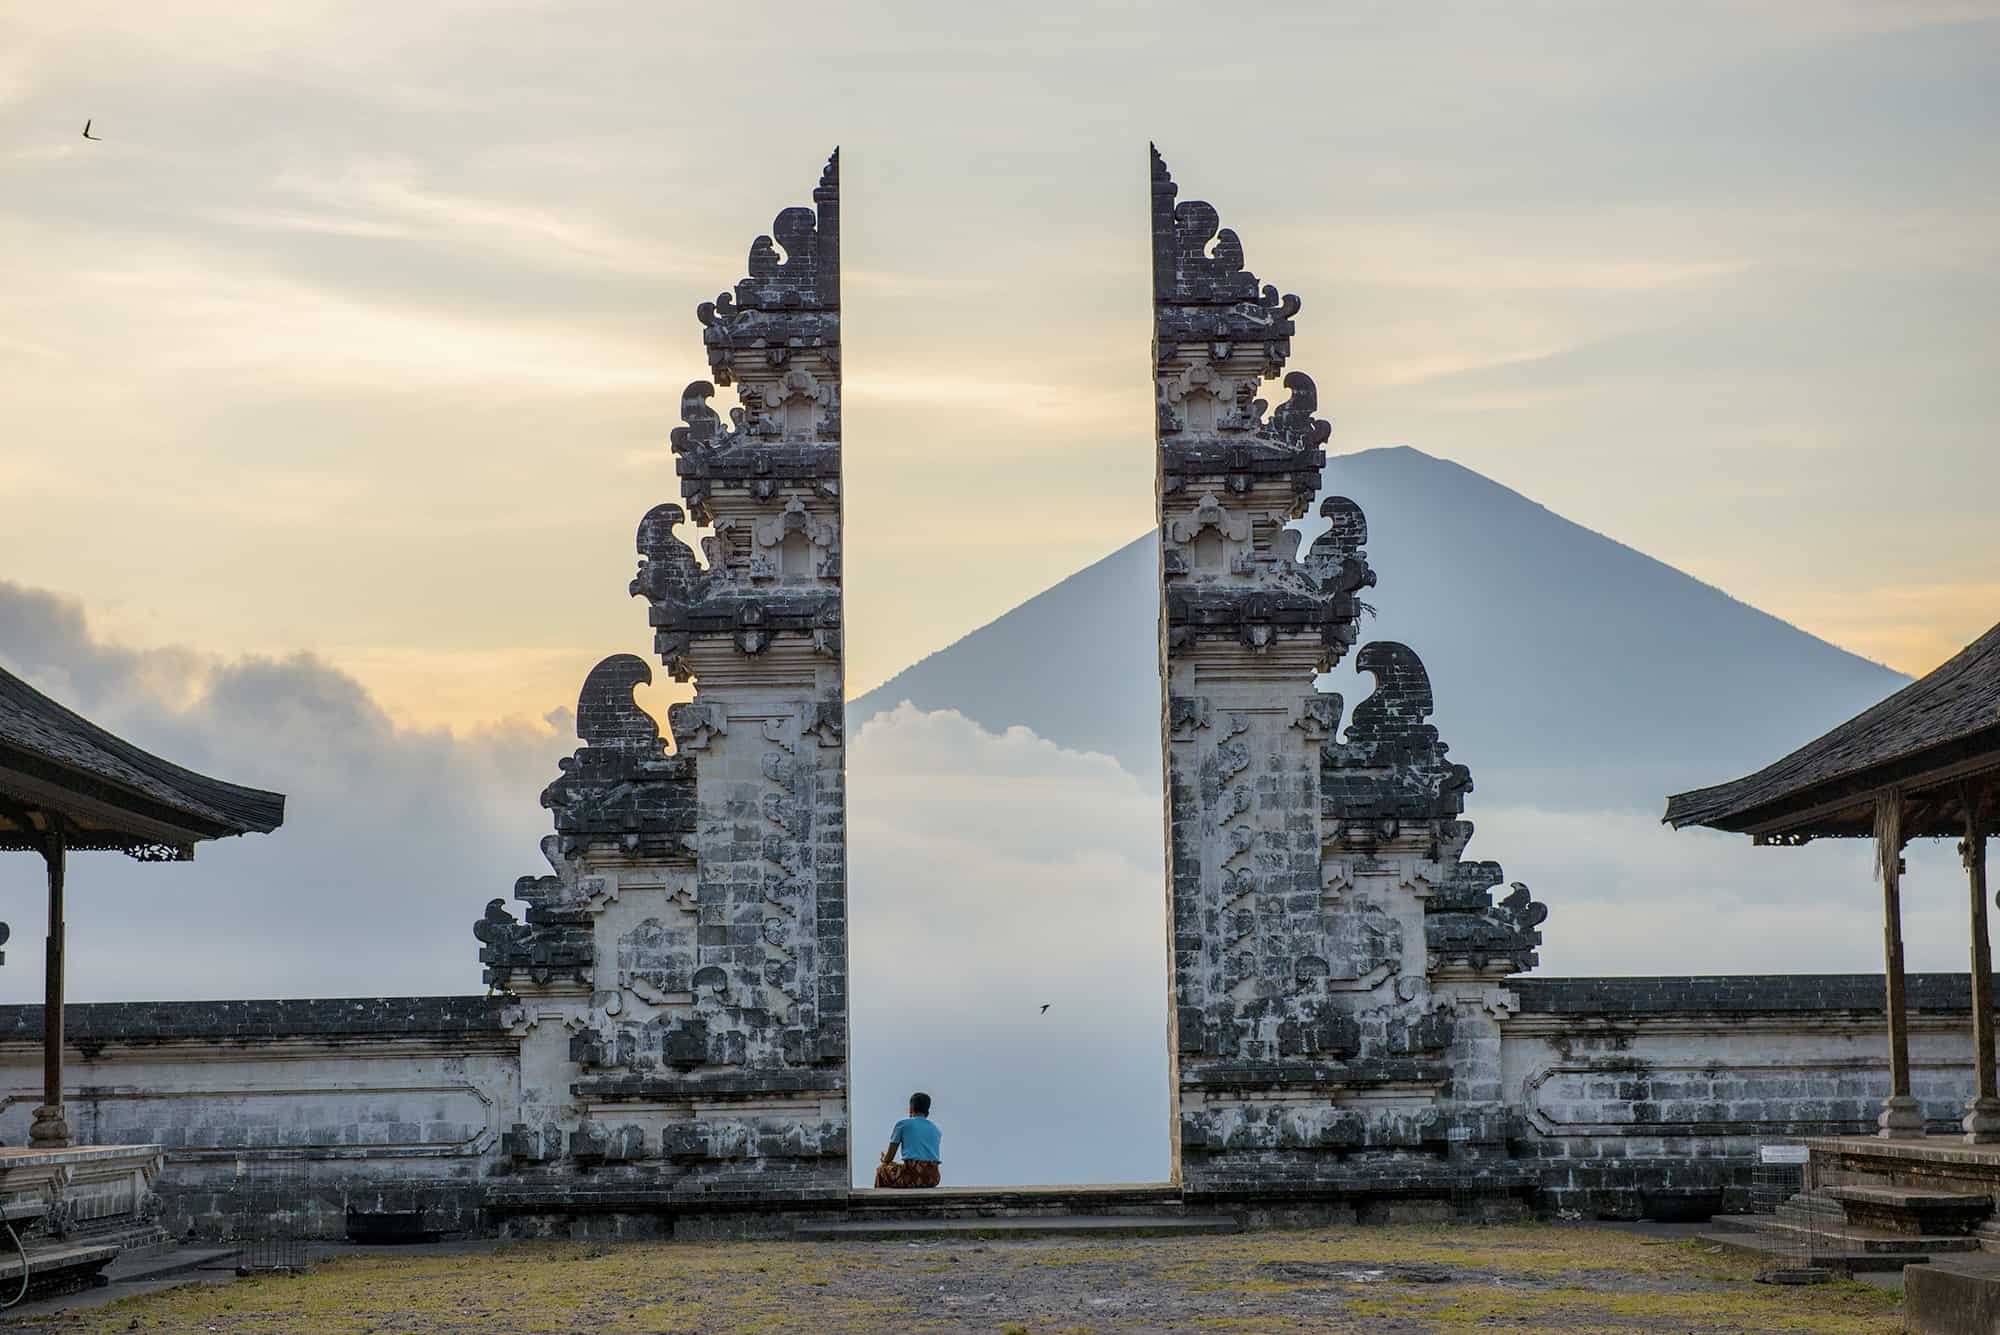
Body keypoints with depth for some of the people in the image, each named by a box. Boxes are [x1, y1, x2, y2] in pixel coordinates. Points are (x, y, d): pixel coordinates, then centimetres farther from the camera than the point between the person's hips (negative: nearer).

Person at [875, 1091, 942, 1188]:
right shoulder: (936, 1130, 19)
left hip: (912, 1177, -4)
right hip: (932, 1178, 4)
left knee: (881, 1170, 25)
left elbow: (889, 1158, 9)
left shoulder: (902, 1124, 6)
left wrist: (884, 1158, 35)